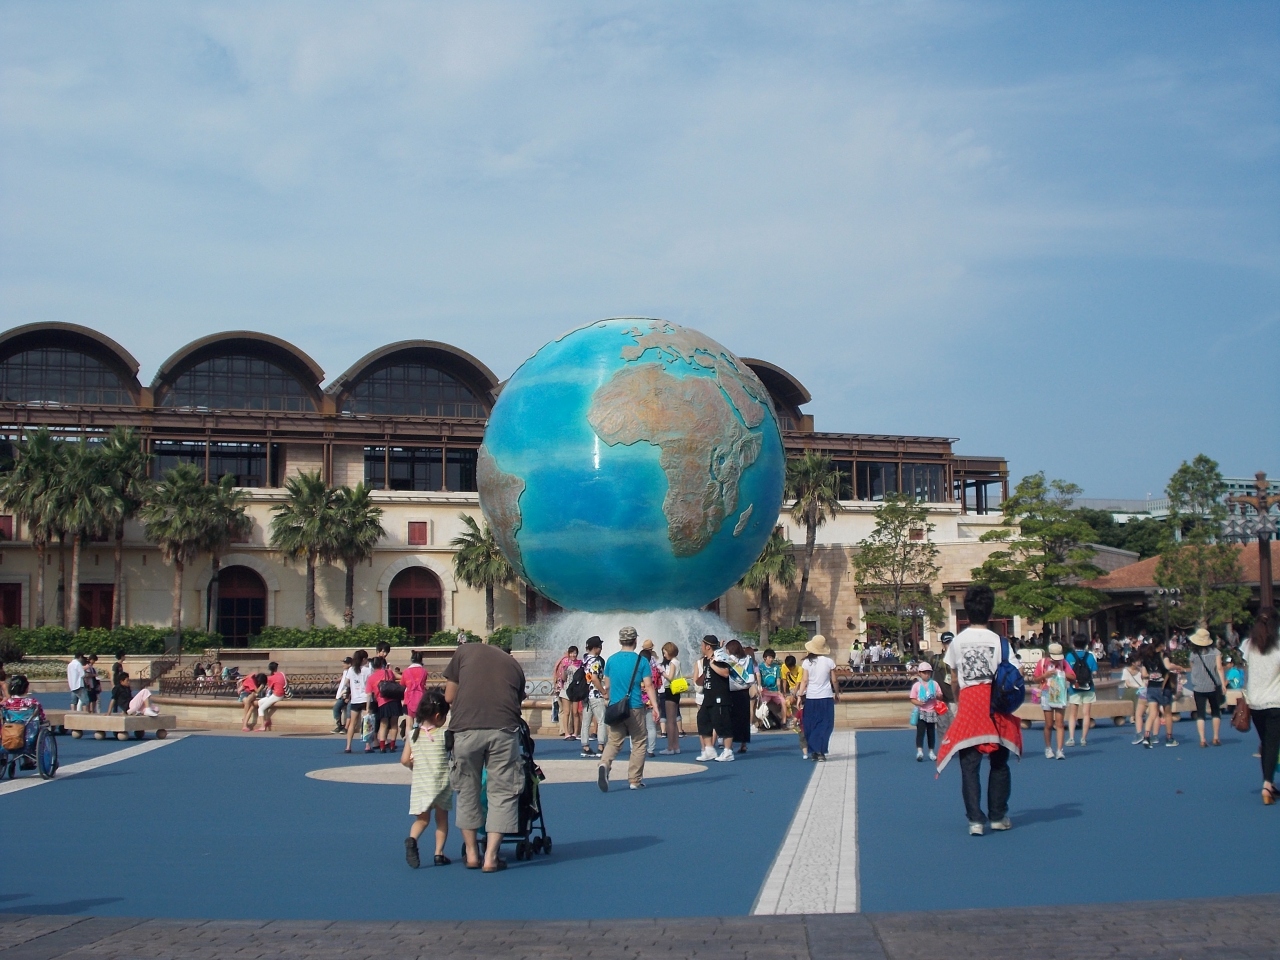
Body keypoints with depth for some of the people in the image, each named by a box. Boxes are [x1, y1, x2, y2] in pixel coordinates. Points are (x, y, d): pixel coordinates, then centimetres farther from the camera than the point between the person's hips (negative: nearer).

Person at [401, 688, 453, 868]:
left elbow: (405, 760, -1)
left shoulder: (412, 735, -1)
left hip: (419, 784, 2)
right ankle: (439, 854, 10)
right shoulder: (443, 734, -11)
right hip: (441, 784, -2)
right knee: (442, 819, 13)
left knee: (422, 818, 13)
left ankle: (412, 839, -16)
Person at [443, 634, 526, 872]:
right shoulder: (513, 664, 24)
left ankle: (472, 854, 22)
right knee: (502, 792, 10)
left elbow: (449, 697, 18)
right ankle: (491, 857, 7)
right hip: (504, 729, 0)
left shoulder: (465, 651, 19)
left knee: (467, 790, 15)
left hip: (466, 729, 0)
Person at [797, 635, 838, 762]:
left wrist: (800, 695, -1)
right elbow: (834, 681, 1)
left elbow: (804, 681, -6)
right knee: (825, 725, 4)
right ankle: (820, 751, -6)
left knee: (811, 725, 12)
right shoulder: (829, 661, -5)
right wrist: (837, 693, 15)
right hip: (826, 697, -1)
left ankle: (813, 751, 12)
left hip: (811, 697, 1)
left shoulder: (807, 662, -5)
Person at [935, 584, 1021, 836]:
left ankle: (975, 820, -6)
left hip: (969, 704, 0)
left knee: (969, 765, 2)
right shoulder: (998, 641, -5)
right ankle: (998, 816, 22)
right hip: (996, 703, 0)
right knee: (999, 763, 15)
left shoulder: (957, 641, 1)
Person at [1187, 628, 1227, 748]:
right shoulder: (1215, 651, -3)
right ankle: (1216, 738, 15)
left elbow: (1192, 670, 7)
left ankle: (1202, 740, -6)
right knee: (1216, 712, 16)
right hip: (1214, 686, 1)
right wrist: (1223, 683, -8)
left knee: (1200, 714, 3)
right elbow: (1219, 668, -10)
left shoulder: (1193, 654, -2)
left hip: (1198, 687, 0)